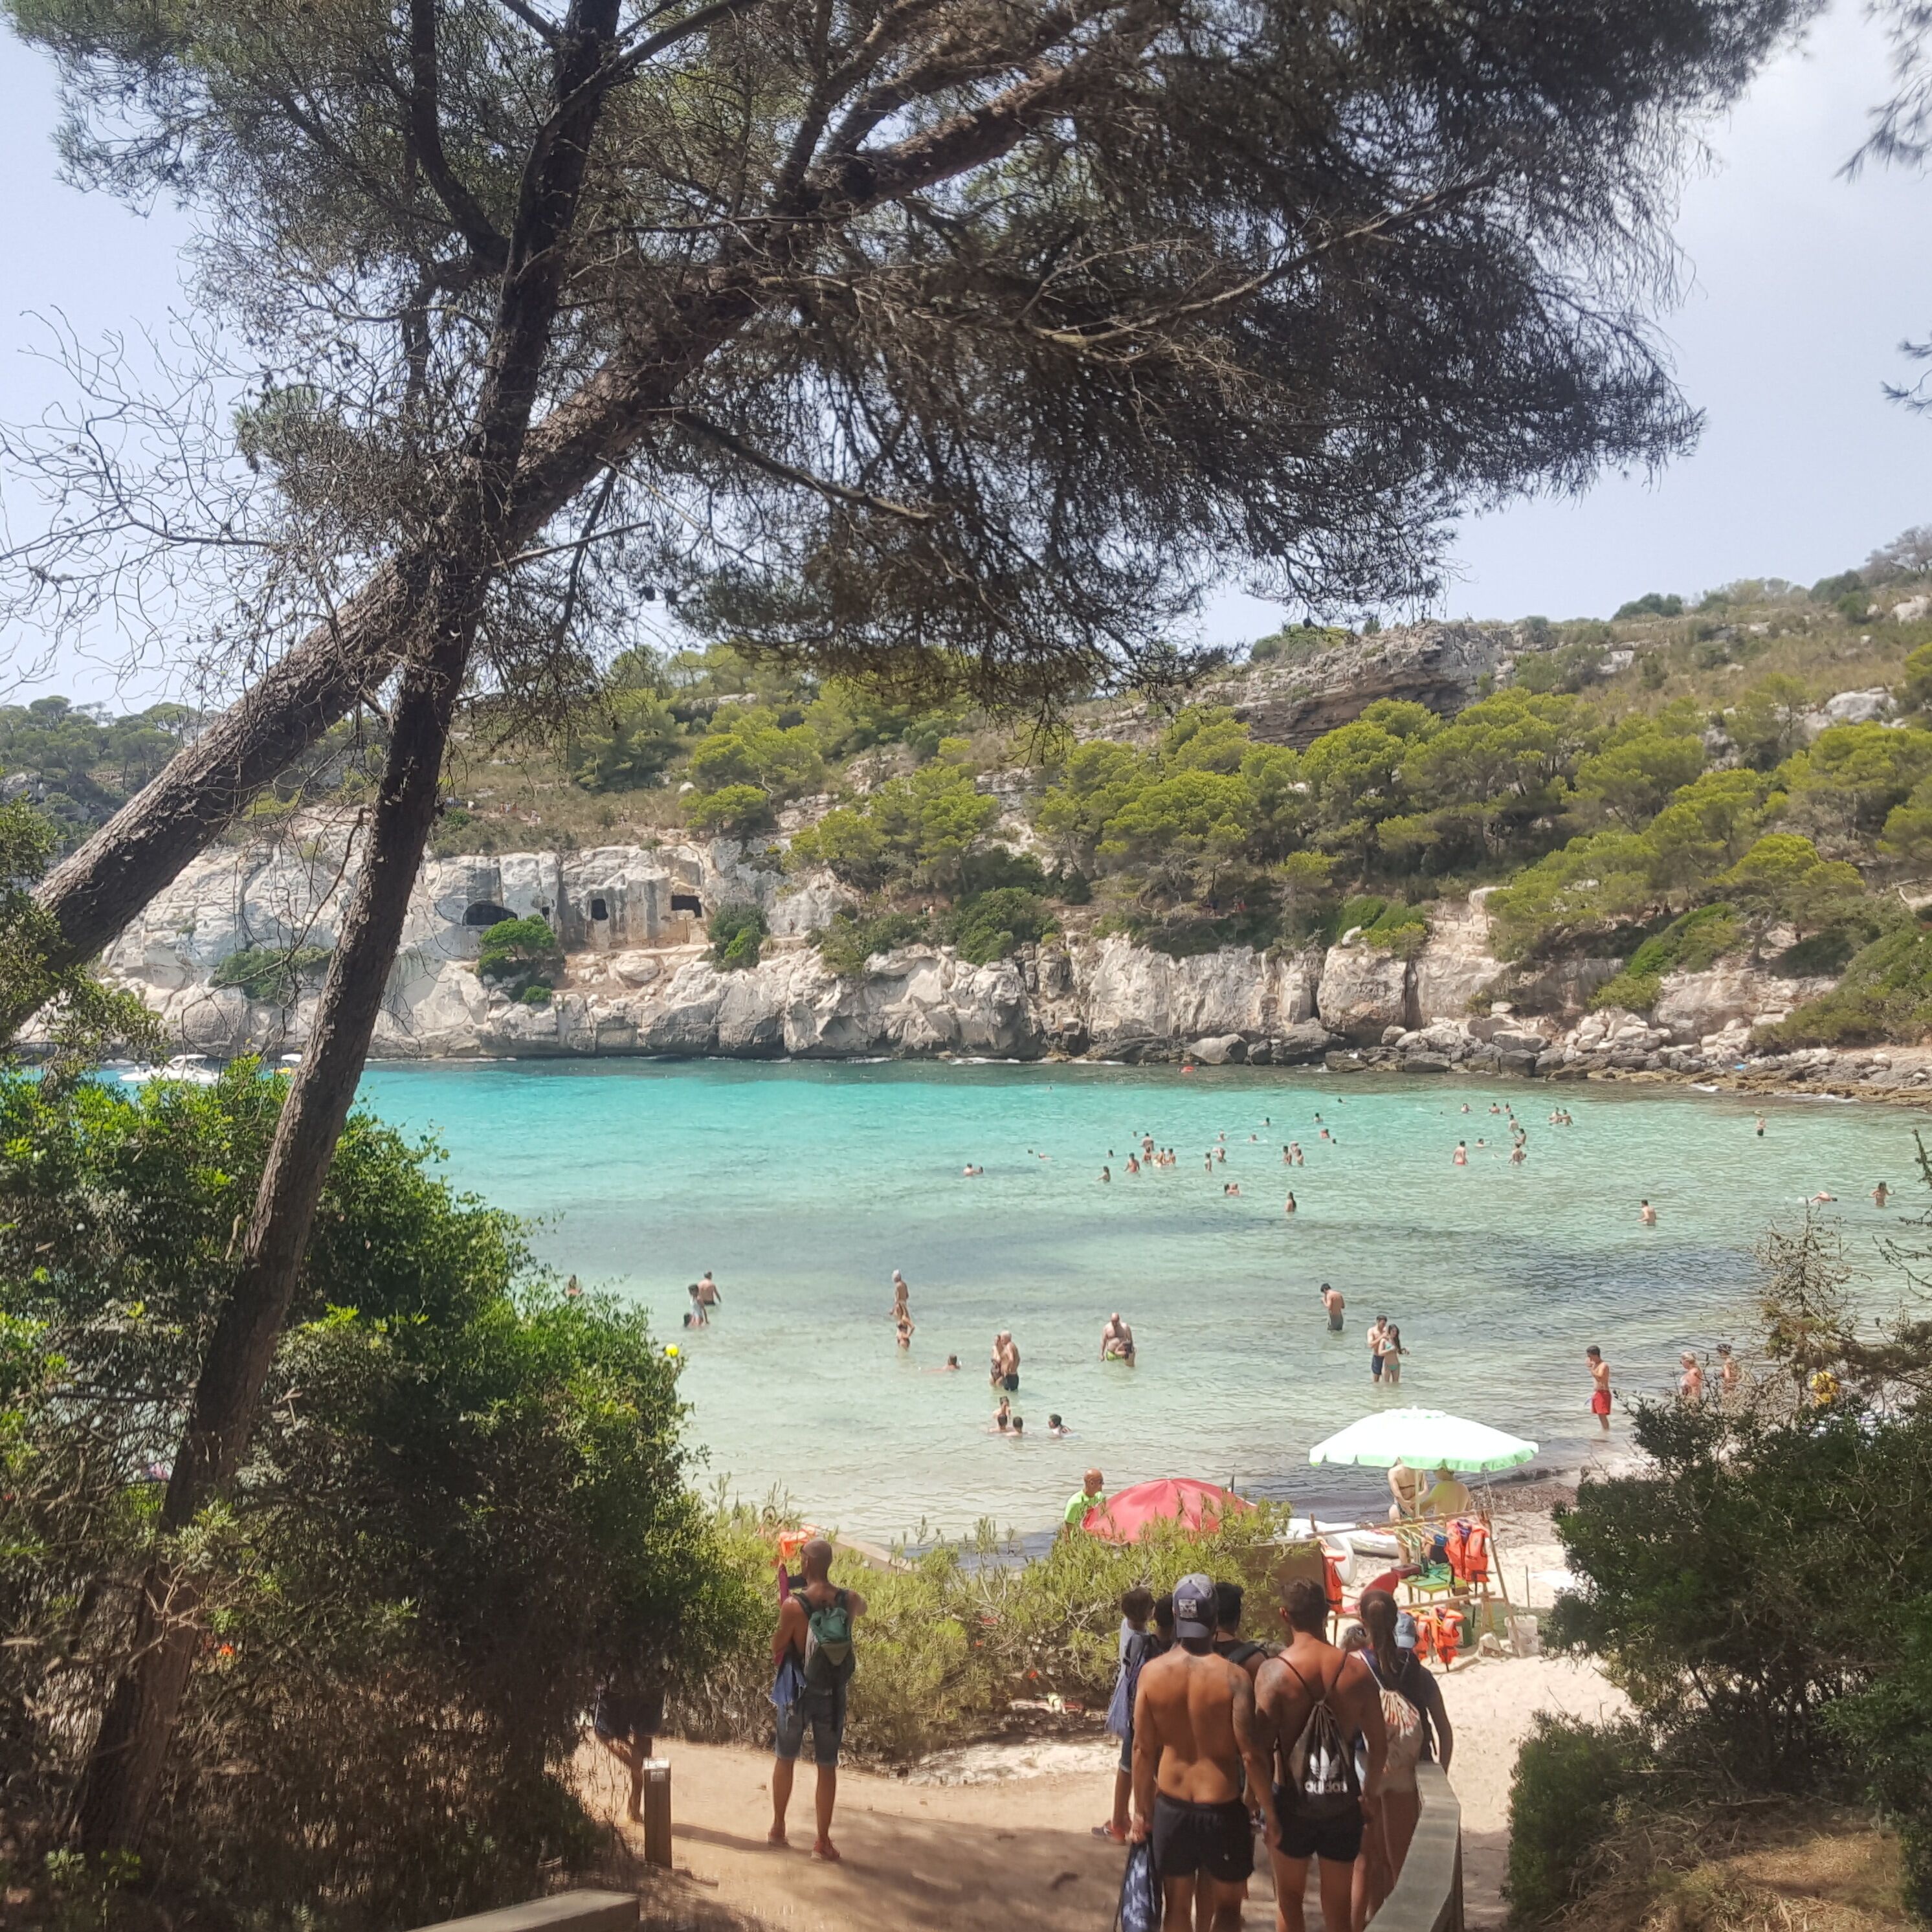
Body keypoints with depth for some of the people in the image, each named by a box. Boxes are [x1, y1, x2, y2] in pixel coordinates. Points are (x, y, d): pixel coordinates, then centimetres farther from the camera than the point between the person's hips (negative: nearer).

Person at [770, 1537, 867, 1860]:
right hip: (833, 1694, 2)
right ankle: (823, 1841, 15)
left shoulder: (794, 1605, -22)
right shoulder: (849, 1600, -10)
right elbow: (861, 1609, 16)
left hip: (798, 1691, -2)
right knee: (827, 1767, 11)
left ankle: (778, 1828, 31)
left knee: (785, 1760, 19)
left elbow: (777, 1647, -7)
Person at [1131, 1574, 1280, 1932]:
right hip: (1221, 1809, -3)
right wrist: (1269, 1814, -3)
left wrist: (1142, 1810, 11)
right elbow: (1251, 1755, -16)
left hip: (1170, 1807, 3)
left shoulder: (1151, 1672, -8)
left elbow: (1143, 1750, -1)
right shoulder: (1232, 1676, -18)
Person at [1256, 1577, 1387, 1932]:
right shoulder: (1357, 1669, -6)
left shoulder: (1274, 1671, -15)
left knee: (1289, 1899, 18)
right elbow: (1379, 1743, 1)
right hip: (1344, 1801, 2)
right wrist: (1371, 1792, 17)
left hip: (1293, 1800, -2)